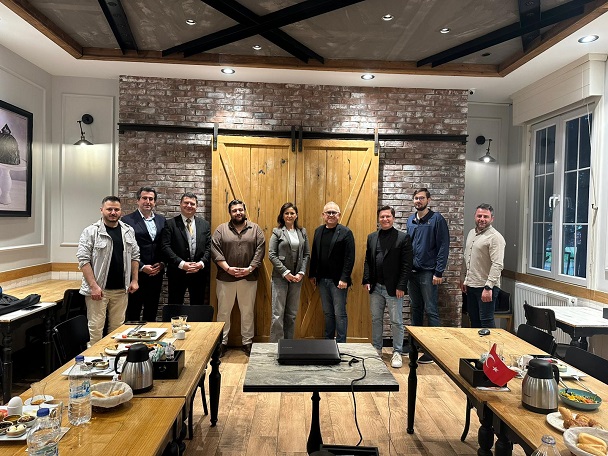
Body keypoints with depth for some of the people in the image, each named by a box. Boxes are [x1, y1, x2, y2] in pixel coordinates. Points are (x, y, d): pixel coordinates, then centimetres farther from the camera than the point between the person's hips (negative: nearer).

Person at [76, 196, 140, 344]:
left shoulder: (128, 231, 9)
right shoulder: (91, 232, -5)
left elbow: (134, 256, 14)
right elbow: (83, 259, -9)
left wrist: (134, 280, 7)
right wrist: (93, 285, -15)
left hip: (121, 289, 4)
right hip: (98, 289, -4)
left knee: (118, 326, 12)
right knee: (96, 327, 1)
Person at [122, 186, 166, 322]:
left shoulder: (161, 220, 10)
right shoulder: (127, 220, -4)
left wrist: (162, 264, -4)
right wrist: (142, 267, -12)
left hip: (156, 274, 4)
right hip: (137, 274, -4)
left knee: (152, 313, 14)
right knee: (133, 313, 5)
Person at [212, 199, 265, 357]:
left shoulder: (255, 229, 5)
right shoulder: (221, 229, 3)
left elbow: (260, 250, -3)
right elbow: (215, 250, -6)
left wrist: (250, 269, -12)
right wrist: (228, 268, -15)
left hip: (249, 278, 0)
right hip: (225, 278, 0)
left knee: (248, 312, 9)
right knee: (223, 312, 8)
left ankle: (247, 342, 21)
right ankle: (222, 342, 21)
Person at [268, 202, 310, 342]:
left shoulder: (302, 232, 10)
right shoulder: (277, 232, 0)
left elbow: (307, 254, 8)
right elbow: (271, 255, -6)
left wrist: (301, 273, -5)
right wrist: (285, 272, -13)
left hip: (296, 277, 4)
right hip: (280, 277, -3)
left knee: (292, 314, 10)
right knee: (278, 313, -2)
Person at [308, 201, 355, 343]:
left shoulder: (345, 232, -8)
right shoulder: (318, 231, 10)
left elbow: (349, 258, -13)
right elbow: (314, 255, 13)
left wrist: (344, 278, -18)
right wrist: (312, 275, 11)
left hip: (338, 280, -6)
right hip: (322, 279, 6)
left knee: (339, 314, 0)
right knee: (327, 313, 15)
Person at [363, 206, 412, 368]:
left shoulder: (403, 238, -5)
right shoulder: (371, 237, 9)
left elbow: (407, 265, -9)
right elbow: (367, 261, 12)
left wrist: (401, 286, -14)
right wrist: (366, 280, 2)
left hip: (393, 288, -4)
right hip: (375, 287, 5)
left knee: (396, 322, 5)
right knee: (376, 320, 14)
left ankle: (397, 353, 18)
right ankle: (376, 349, 28)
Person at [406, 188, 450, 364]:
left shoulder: (437, 219, -7)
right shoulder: (411, 220, 12)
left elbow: (443, 247, -11)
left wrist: (438, 272, -16)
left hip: (428, 272, -6)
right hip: (412, 271, 6)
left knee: (431, 310, -3)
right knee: (415, 308, 16)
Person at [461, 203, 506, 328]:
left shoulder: (495, 237, -14)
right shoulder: (471, 233, 13)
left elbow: (497, 265, -21)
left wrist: (488, 287, -26)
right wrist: (464, 278, 18)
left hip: (486, 287, -8)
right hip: (471, 285, 8)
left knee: (486, 321, -3)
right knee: (474, 320, 17)